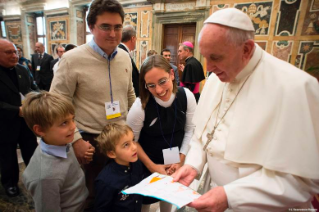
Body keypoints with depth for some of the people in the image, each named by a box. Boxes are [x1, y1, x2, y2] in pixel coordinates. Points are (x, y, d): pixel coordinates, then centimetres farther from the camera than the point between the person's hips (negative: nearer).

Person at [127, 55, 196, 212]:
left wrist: (181, 158, -10)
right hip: (148, 165, -2)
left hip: (176, 162, 3)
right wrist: (151, 166, -12)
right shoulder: (140, 106, -26)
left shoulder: (186, 96, -19)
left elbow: (190, 129, -6)